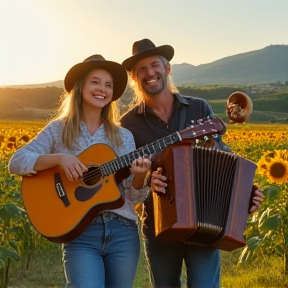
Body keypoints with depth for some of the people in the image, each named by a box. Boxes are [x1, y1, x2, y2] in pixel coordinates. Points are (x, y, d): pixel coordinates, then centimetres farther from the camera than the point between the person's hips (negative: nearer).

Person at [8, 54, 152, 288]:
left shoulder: (123, 136, 10)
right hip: (81, 233, -3)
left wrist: (140, 175, -14)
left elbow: (133, 196, 8)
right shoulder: (59, 129, 4)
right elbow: (16, 162, -4)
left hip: (123, 232, 3)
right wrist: (59, 158, -17)